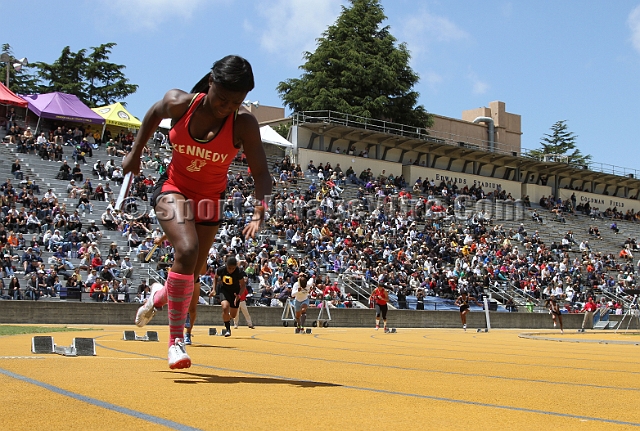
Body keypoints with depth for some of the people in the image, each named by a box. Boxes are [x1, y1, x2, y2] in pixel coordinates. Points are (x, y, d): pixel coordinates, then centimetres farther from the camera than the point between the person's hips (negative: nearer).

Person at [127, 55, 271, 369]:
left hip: (210, 199, 2)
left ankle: (159, 296, 43)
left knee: (193, 276, 5)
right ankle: (176, 340, -18)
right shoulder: (179, 103, -17)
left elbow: (261, 172, -19)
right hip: (173, 188, -2)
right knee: (187, 250, -28)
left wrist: (259, 212, -35)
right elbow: (154, 114, 6)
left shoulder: (244, 124, -20)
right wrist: (135, 153, 10)